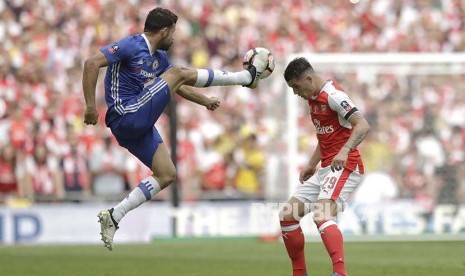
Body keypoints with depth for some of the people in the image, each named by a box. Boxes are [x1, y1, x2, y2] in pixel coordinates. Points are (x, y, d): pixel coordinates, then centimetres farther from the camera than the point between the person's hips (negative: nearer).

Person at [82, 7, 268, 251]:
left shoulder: (159, 57, 17)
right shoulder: (131, 46, -11)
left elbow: (177, 87, 33)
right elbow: (92, 63, -19)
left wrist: (205, 101, 31)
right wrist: (90, 106, -23)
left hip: (139, 125, 10)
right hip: (127, 116, -10)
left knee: (167, 175, 6)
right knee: (179, 72, -12)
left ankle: (113, 216, 3)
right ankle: (248, 76, -3)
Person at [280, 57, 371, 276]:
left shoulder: (333, 95, -13)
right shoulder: (313, 99, 17)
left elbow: (363, 126, -24)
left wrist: (344, 151, -37)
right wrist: (311, 165, 22)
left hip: (344, 166, -10)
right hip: (325, 168, 10)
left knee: (321, 215, -31)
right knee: (287, 215, 6)